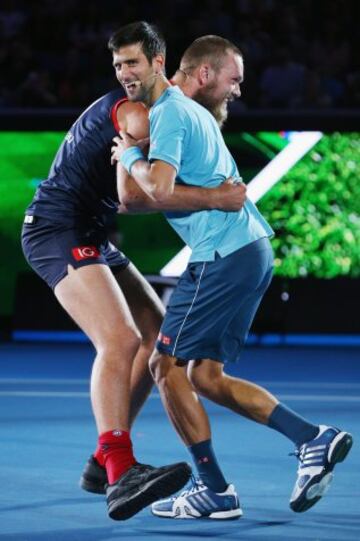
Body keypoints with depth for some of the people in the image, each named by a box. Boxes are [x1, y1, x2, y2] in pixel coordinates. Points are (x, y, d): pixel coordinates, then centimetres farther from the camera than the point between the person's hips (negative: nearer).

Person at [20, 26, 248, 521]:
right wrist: (215, 198, -30)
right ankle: (121, 475, -38)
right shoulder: (137, 110, -16)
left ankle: (103, 463, 12)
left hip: (88, 237, 11)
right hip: (59, 233, -11)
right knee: (121, 341, -27)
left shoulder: (125, 107, 16)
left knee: (160, 336, 10)